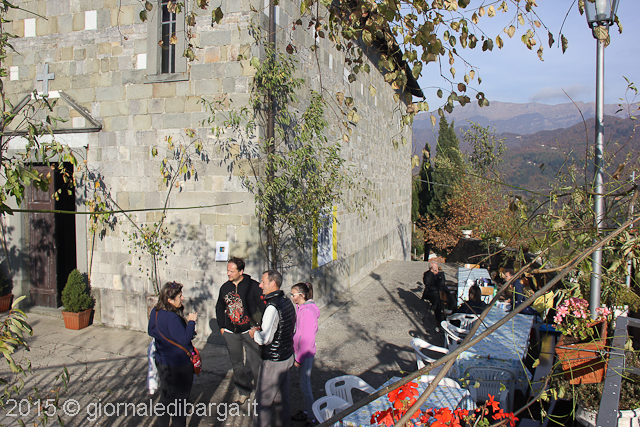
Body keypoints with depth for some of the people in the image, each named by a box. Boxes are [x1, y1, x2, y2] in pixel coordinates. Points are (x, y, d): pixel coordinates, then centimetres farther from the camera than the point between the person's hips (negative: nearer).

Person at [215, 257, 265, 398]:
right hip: (230, 333, 4)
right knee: (237, 364, 13)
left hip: (249, 332, -4)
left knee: (255, 363, 1)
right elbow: (219, 308, 18)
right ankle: (244, 390, 29)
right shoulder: (225, 287, 4)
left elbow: (263, 306, -6)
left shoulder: (253, 286, -10)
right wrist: (222, 326, 12)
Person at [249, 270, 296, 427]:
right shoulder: (287, 302, 4)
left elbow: (265, 339, -28)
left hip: (273, 361, -9)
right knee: (282, 399, 19)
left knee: (262, 402, 3)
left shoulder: (272, 307, -24)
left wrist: (254, 333, -6)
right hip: (287, 357, 9)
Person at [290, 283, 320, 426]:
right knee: (305, 383, 19)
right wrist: (296, 354, 15)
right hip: (300, 351, 9)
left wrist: (299, 358, -17)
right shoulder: (302, 308, 5)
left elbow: (307, 338, -22)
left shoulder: (308, 312, -23)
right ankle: (307, 411, 32)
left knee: (305, 385, 0)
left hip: (306, 354, -9)